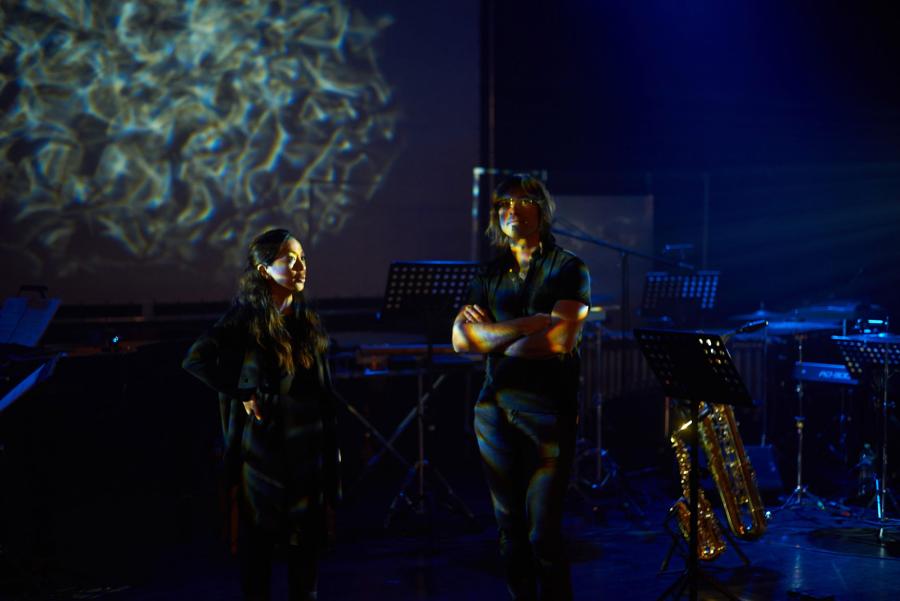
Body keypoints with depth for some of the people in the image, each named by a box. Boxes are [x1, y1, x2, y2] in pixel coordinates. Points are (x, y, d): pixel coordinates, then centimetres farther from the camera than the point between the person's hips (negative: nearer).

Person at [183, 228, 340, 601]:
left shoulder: (309, 322, 8)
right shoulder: (246, 320, -10)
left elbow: (324, 391, 12)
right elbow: (195, 361, -19)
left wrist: (332, 446, 10)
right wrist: (242, 395, -18)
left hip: (309, 448, 5)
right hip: (264, 447, -5)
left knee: (309, 533, 9)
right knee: (259, 533, 5)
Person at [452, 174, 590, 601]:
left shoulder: (568, 269, 1)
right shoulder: (490, 275, 13)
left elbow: (560, 340, -14)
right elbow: (462, 339, 1)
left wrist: (492, 334, -2)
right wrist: (527, 325, -10)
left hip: (548, 410, -4)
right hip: (495, 408, 5)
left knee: (543, 533, -7)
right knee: (509, 527, 8)